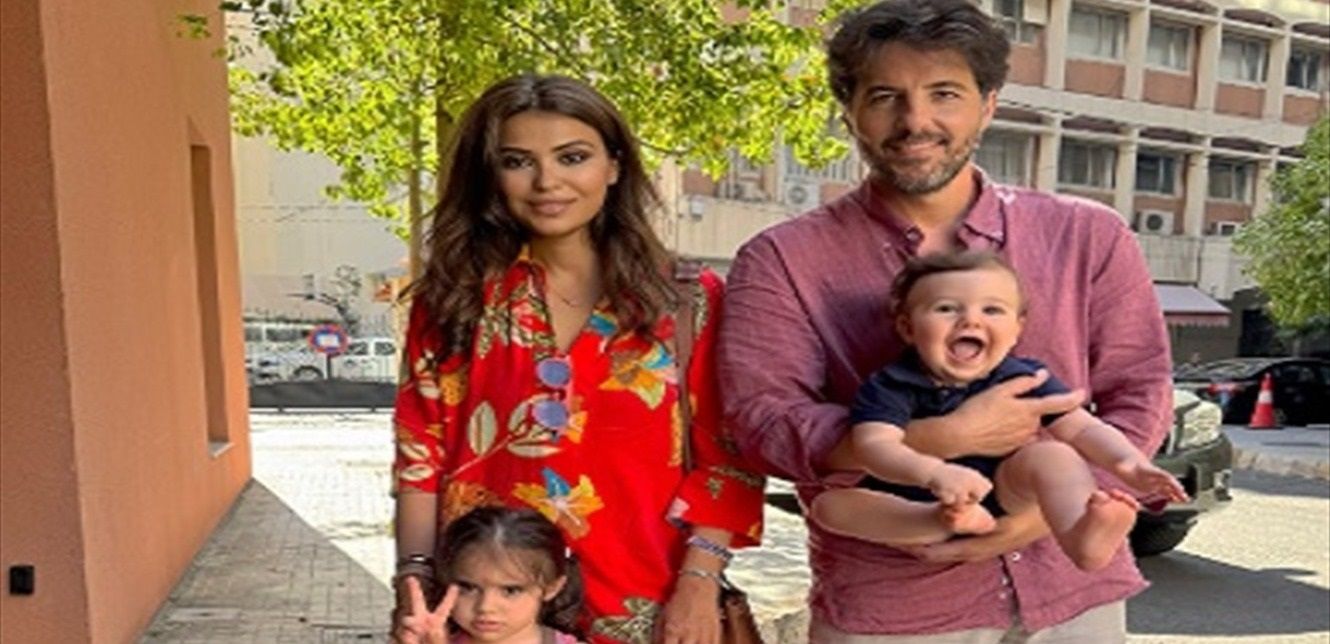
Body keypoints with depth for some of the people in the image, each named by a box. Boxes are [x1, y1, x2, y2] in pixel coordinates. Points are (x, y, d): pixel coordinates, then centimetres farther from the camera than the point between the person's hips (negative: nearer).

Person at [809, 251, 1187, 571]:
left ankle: (1078, 535, -51)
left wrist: (1129, 463, -29)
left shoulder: (1023, 379, -4)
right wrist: (934, 473, -49)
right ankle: (945, 523, -38)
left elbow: (1080, 428, -8)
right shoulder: (891, 386, -14)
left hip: (1004, 493, 2)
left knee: (1053, 455, -25)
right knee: (829, 504, -25)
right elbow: (875, 446, -29)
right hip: (912, 504, -1)